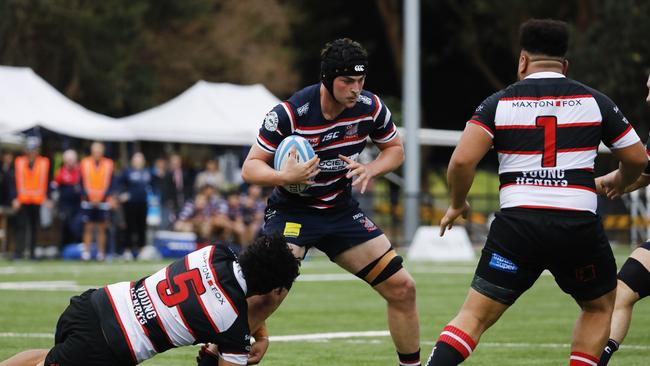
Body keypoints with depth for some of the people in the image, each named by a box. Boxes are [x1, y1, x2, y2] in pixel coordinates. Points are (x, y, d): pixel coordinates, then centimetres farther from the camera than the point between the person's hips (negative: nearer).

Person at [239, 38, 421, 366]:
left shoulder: (369, 107, -9)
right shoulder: (289, 113, -22)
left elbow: (395, 150, 8)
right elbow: (250, 168, -17)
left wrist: (370, 170, -13)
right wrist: (285, 177, -37)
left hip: (341, 211, 5)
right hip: (291, 212, -5)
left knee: (402, 289, 1)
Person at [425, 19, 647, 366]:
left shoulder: (498, 103, 4)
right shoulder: (594, 101, 8)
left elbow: (462, 159, -7)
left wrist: (457, 205, 11)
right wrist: (618, 182, 36)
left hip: (517, 224, 0)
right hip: (579, 227, 0)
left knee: (474, 315, 3)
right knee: (600, 306, 25)